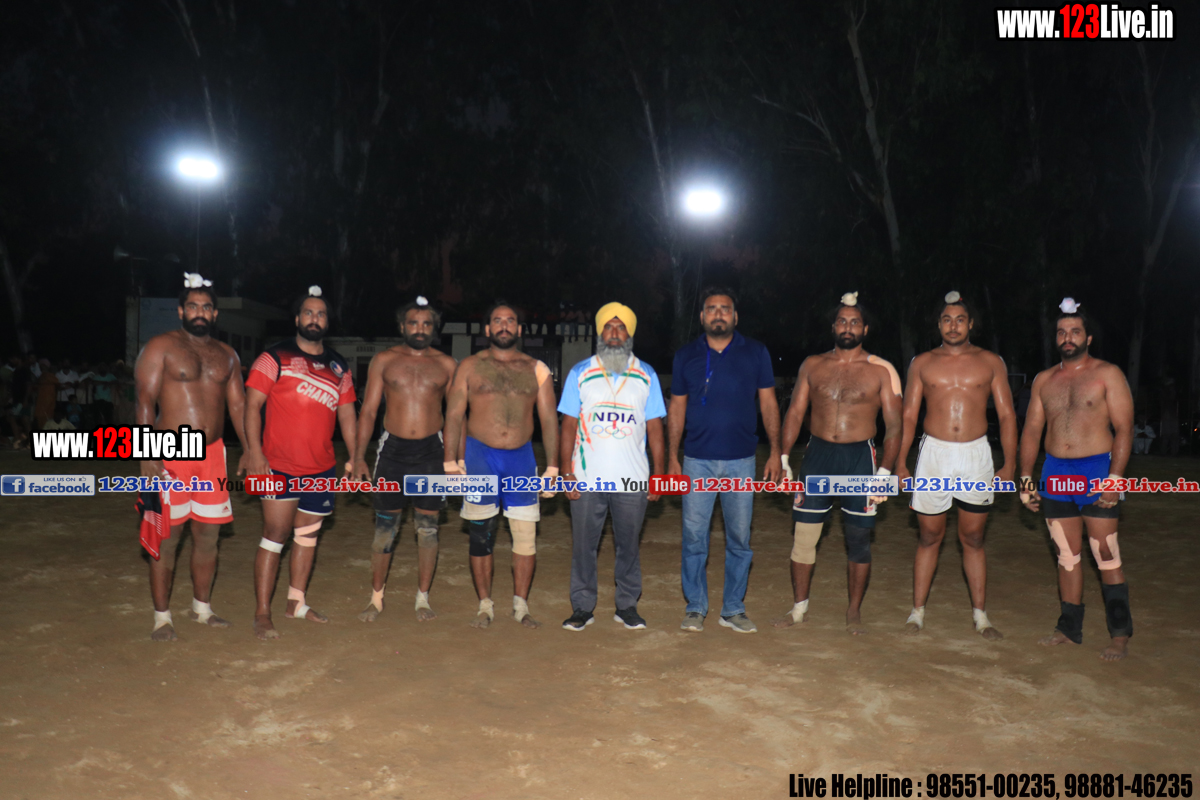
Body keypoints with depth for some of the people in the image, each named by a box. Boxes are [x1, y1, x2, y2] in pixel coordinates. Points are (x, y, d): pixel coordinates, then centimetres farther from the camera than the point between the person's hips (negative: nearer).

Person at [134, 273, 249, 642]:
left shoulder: (226, 355, 13)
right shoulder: (161, 347, -3)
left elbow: (238, 405, 13)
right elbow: (145, 402, -8)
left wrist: (249, 449, 5)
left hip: (213, 453, 5)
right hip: (171, 453, -5)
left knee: (208, 534, 11)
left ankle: (202, 607, 26)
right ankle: (162, 617, 13)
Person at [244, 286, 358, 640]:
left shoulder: (338, 366, 12)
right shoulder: (275, 358, -2)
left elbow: (346, 415, 15)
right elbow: (252, 404, -7)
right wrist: (254, 451, -16)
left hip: (322, 468, 5)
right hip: (279, 466, -5)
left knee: (307, 535, 13)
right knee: (275, 536, -4)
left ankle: (296, 603, 26)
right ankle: (262, 614, 4)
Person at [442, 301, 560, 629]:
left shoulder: (536, 370, 8)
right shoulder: (470, 366, 5)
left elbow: (549, 420, 7)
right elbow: (454, 416, 2)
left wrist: (552, 467, 2)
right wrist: (450, 462, -5)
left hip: (522, 457, 1)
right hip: (480, 456, -1)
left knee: (526, 536, 1)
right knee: (481, 537, 5)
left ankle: (520, 605, 16)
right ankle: (485, 605, 18)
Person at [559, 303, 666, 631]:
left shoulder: (646, 375, 6)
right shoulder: (580, 372, 4)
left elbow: (655, 428, 6)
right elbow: (568, 426, 3)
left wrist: (659, 474, 0)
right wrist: (567, 472, -5)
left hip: (633, 479, 1)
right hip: (587, 478, 0)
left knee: (628, 545, 9)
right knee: (583, 545, 6)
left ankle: (627, 605, 23)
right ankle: (582, 607, 19)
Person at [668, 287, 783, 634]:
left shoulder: (755, 353, 4)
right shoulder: (686, 355, 5)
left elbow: (768, 403, 7)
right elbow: (677, 408, 9)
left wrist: (775, 451, 0)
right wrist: (672, 458, 4)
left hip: (741, 461, 0)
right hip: (697, 460, 0)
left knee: (739, 539, 5)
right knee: (694, 537, 2)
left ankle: (733, 609, 19)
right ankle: (695, 607, 16)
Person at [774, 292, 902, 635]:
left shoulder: (881, 371, 0)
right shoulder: (812, 365, 7)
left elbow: (894, 425, -1)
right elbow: (795, 413, 8)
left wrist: (884, 471, -10)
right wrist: (784, 459, 0)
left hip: (860, 458, -1)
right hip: (818, 455, 2)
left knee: (859, 540, 5)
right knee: (803, 535, 2)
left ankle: (854, 612, 22)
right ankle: (799, 608, 18)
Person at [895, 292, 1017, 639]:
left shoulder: (990, 362, 6)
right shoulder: (922, 363, 6)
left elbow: (1006, 415, 6)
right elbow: (908, 415, 6)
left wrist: (1010, 463, -1)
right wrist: (901, 462, 0)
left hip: (976, 454, 0)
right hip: (934, 453, 0)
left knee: (973, 538, 8)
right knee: (930, 536, 5)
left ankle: (980, 614, 18)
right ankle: (918, 611, 14)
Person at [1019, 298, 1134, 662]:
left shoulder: (1107, 374, 0)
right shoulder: (1044, 380, 13)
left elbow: (1123, 429, -5)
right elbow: (1032, 430, 14)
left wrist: (1114, 478, -15)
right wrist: (1026, 477, 7)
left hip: (1096, 469, -4)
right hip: (1055, 473, 5)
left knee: (1107, 557, -5)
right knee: (1067, 556, 10)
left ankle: (1120, 634, 5)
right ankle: (1069, 628, 19)